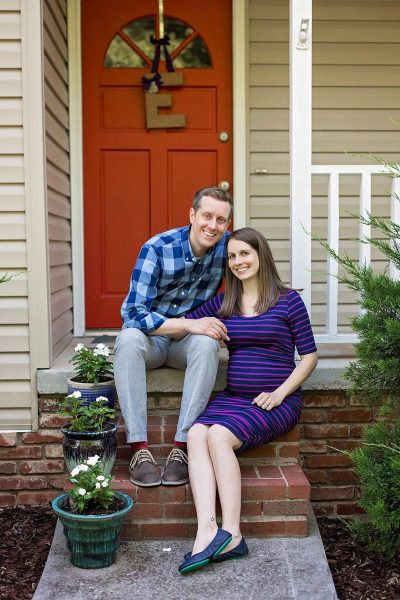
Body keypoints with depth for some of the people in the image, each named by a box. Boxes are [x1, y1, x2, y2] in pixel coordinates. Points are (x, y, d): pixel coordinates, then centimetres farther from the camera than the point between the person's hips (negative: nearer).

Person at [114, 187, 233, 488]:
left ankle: (182, 446, -32)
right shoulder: (157, 248, -18)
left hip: (190, 339, 2)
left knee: (207, 344, -34)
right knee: (129, 339, -36)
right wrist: (190, 324, -33)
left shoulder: (227, 245, -8)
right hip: (151, 338, -1)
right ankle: (140, 448, -35)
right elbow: (134, 312, -25)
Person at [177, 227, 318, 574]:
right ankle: (207, 530, -36)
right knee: (196, 434, -26)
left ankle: (231, 533, -25)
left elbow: (309, 355, 0)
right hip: (233, 398, 4)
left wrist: (280, 393, -11)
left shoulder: (288, 301, 1)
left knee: (219, 435, -30)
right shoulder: (222, 304, 14)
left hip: (277, 402, -4)